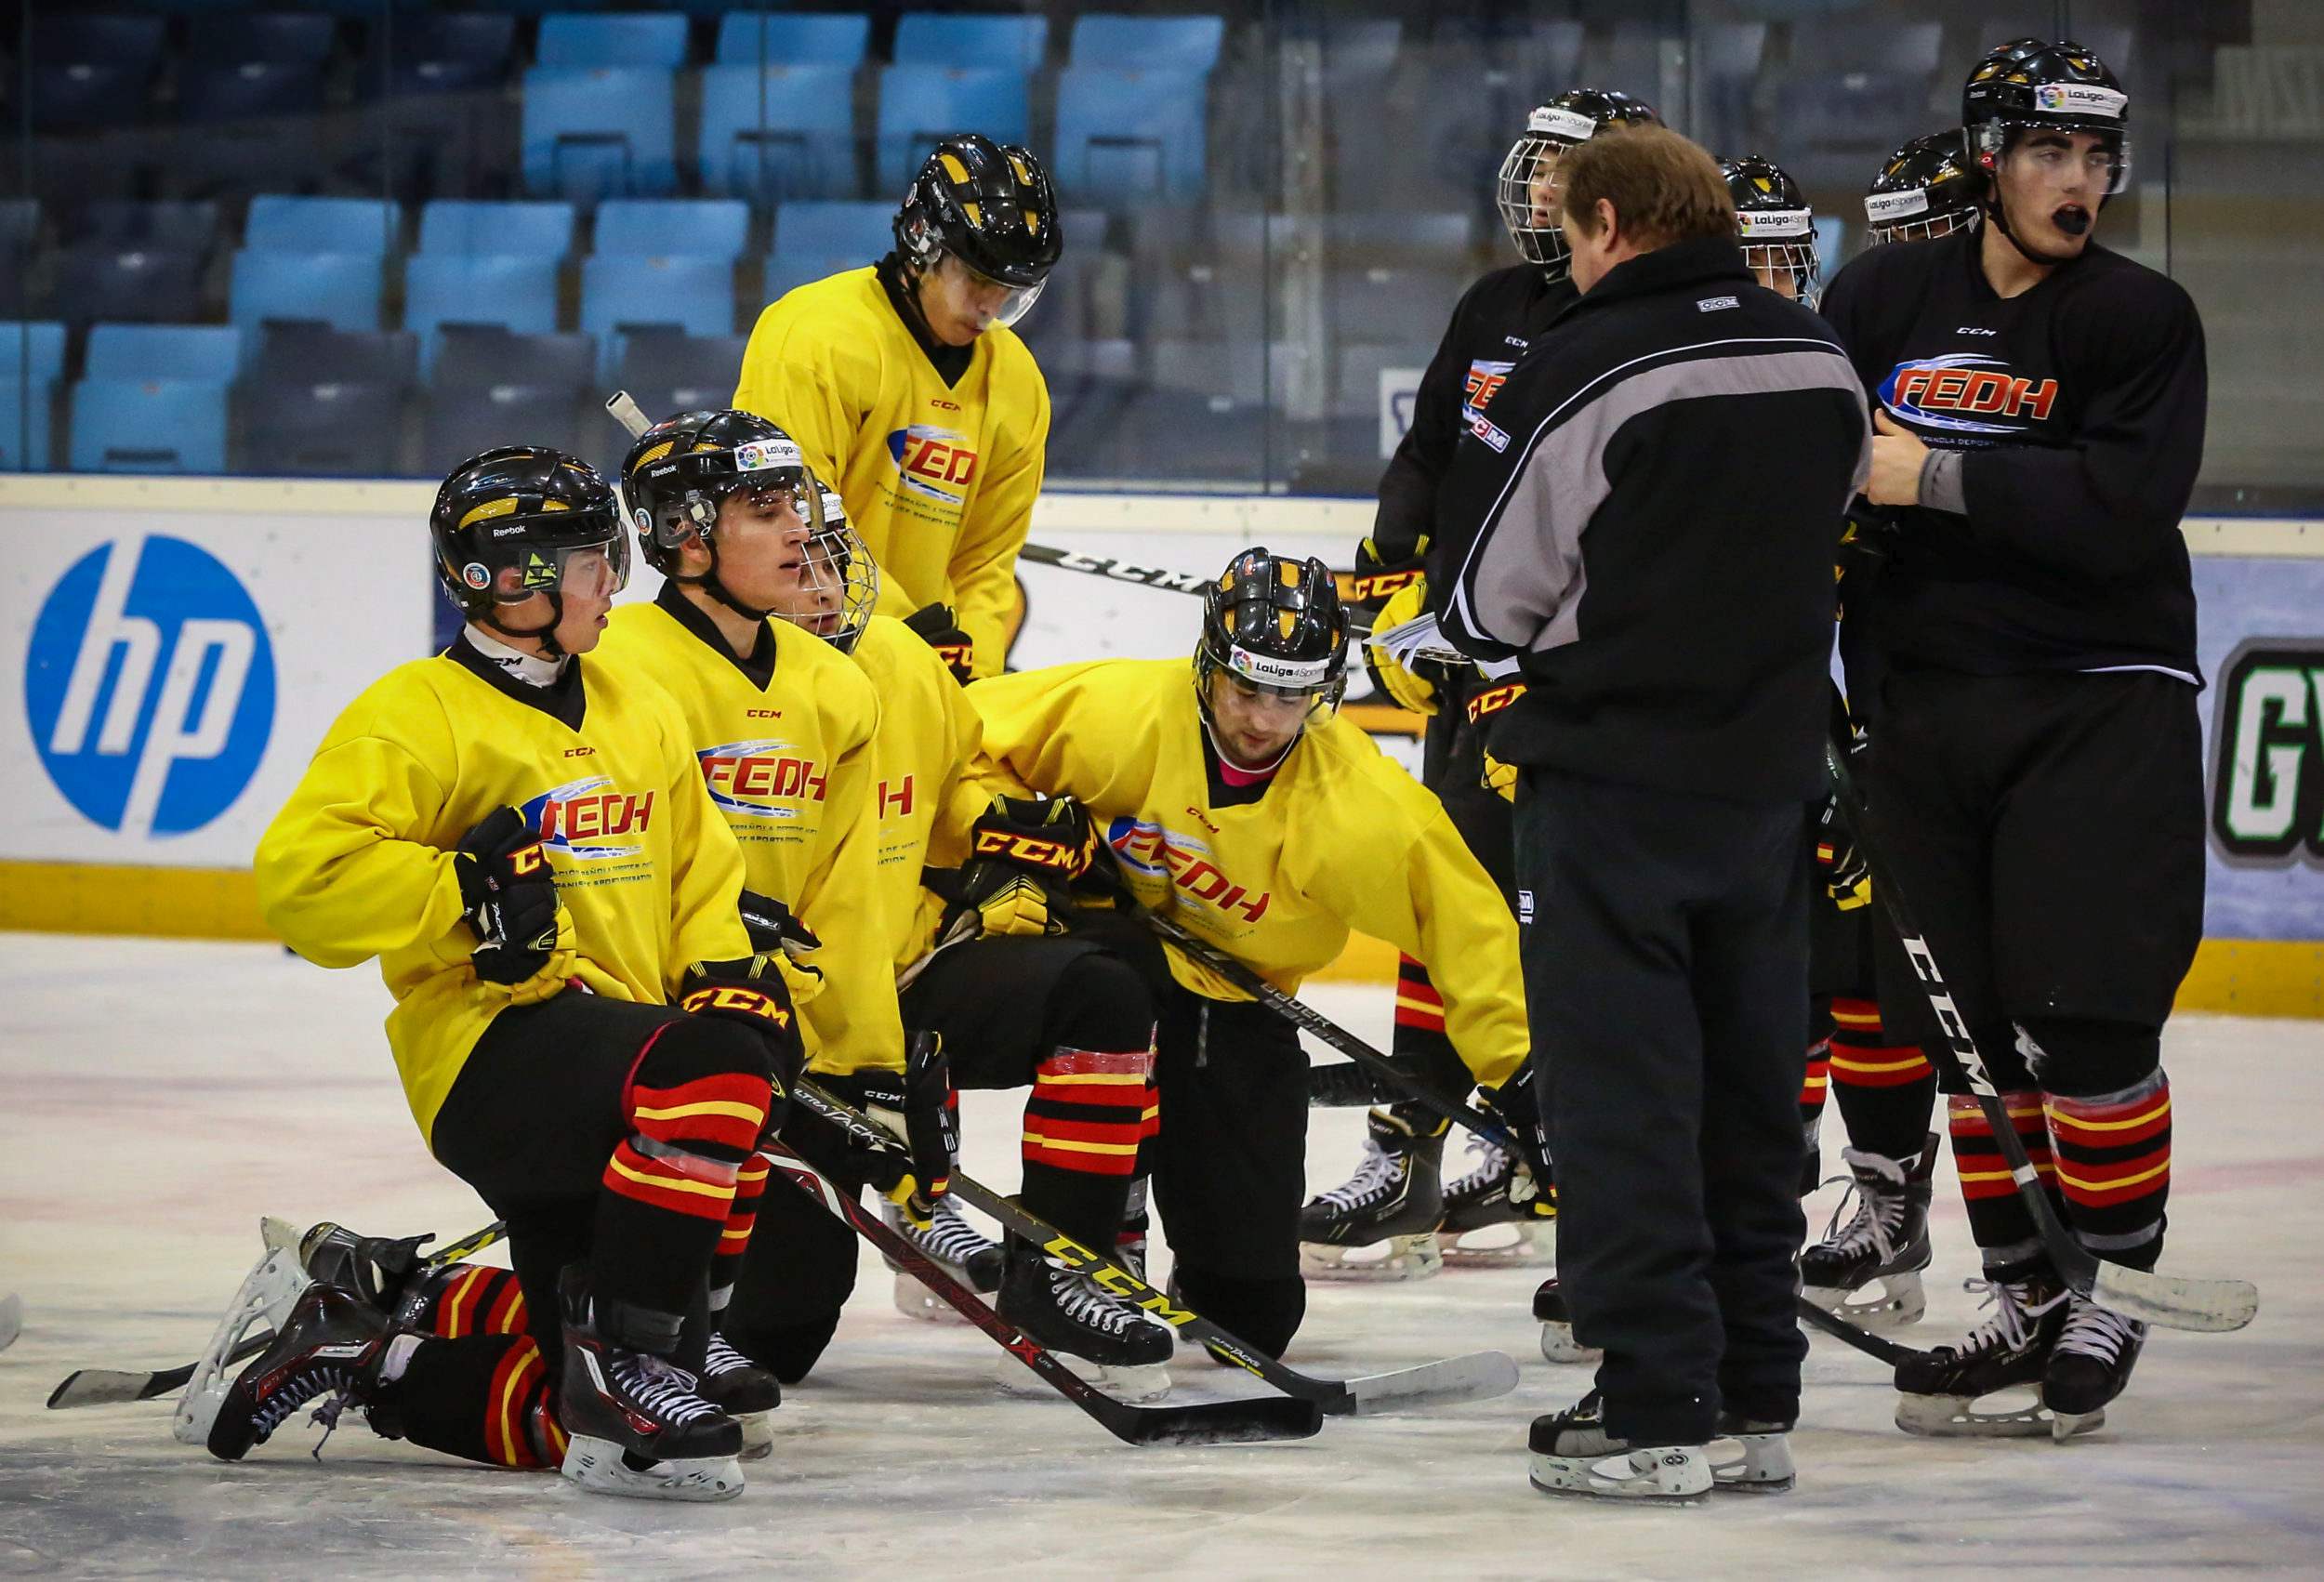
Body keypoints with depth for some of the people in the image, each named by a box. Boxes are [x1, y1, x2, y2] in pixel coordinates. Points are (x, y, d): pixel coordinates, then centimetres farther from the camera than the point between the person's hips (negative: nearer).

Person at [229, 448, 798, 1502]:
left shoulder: (637, 711, 19)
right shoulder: (418, 714, -5)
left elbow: (702, 872, 27)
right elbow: (301, 878, -14)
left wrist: (728, 974, 7)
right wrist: (467, 895, -22)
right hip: (493, 1056, -8)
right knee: (716, 1065, -37)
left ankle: (354, 1357, 20)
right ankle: (622, 1361, -34)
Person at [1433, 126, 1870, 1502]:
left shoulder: (1581, 370, -14)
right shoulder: (1824, 368, 5)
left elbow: (1482, 601, -7)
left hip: (1615, 781, -6)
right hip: (1771, 777, 6)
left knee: (1621, 1096, -2)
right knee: (1751, 1095, 13)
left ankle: (1657, 1412, -4)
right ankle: (1756, 1400, 17)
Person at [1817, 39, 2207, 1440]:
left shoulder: (2141, 318, -4)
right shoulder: (1883, 300, 7)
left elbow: (2125, 516, -17)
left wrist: (1941, 479, -18)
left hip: (2098, 707, -3)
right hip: (1925, 708, 3)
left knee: (2089, 1020, -10)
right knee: (1977, 1031, 5)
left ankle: (2116, 1296, 3)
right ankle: (2027, 1304, 14)